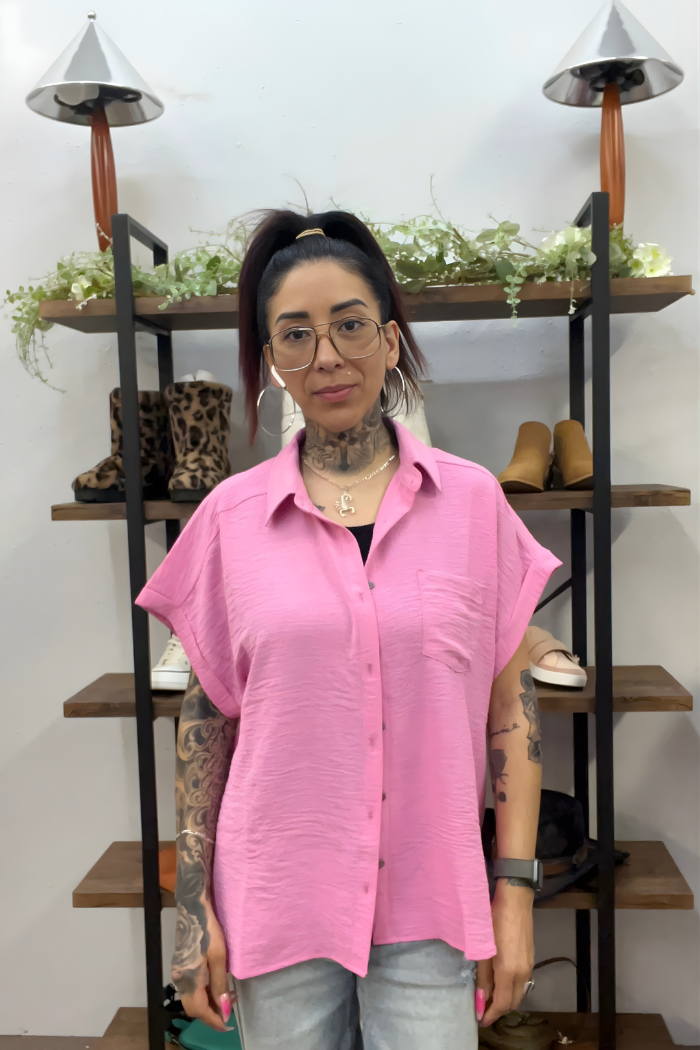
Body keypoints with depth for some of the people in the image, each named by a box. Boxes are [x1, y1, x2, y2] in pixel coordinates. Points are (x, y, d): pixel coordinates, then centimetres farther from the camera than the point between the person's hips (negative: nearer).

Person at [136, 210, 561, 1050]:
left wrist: (515, 893, -1)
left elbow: (511, 709, -1)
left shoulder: (473, 501, -5)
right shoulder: (230, 517, -4)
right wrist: (192, 909, 2)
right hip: (278, 907, 1)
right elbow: (205, 720, 1)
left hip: (430, 907, 0)